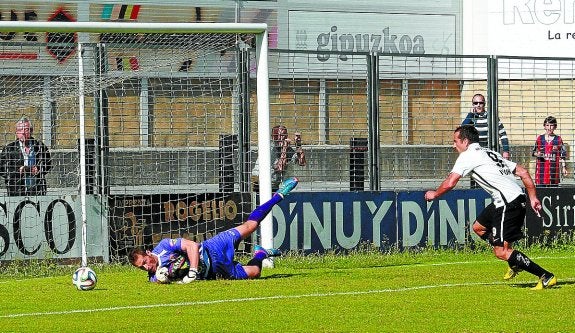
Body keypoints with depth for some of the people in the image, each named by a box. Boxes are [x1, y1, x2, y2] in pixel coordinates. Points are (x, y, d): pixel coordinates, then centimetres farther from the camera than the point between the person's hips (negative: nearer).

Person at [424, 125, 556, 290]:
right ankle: (515, 263, 23)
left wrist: (434, 194, 13)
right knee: (478, 227, 24)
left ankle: (546, 276, -10)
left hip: (508, 203, -10)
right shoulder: (491, 153, 24)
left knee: (501, 252, -9)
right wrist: (533, 198, 18)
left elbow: (450, 183, -7)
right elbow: (523, 172, 20)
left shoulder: (468, 156, -1)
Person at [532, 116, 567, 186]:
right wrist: (536, 154, -10)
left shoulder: (558, 139, 4)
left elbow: (562, 155, 6)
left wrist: (563, 167, 1)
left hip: (553, 168, 0)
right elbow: (533, 152, 12)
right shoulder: (540, 139, 6)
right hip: (542, 167, 0)